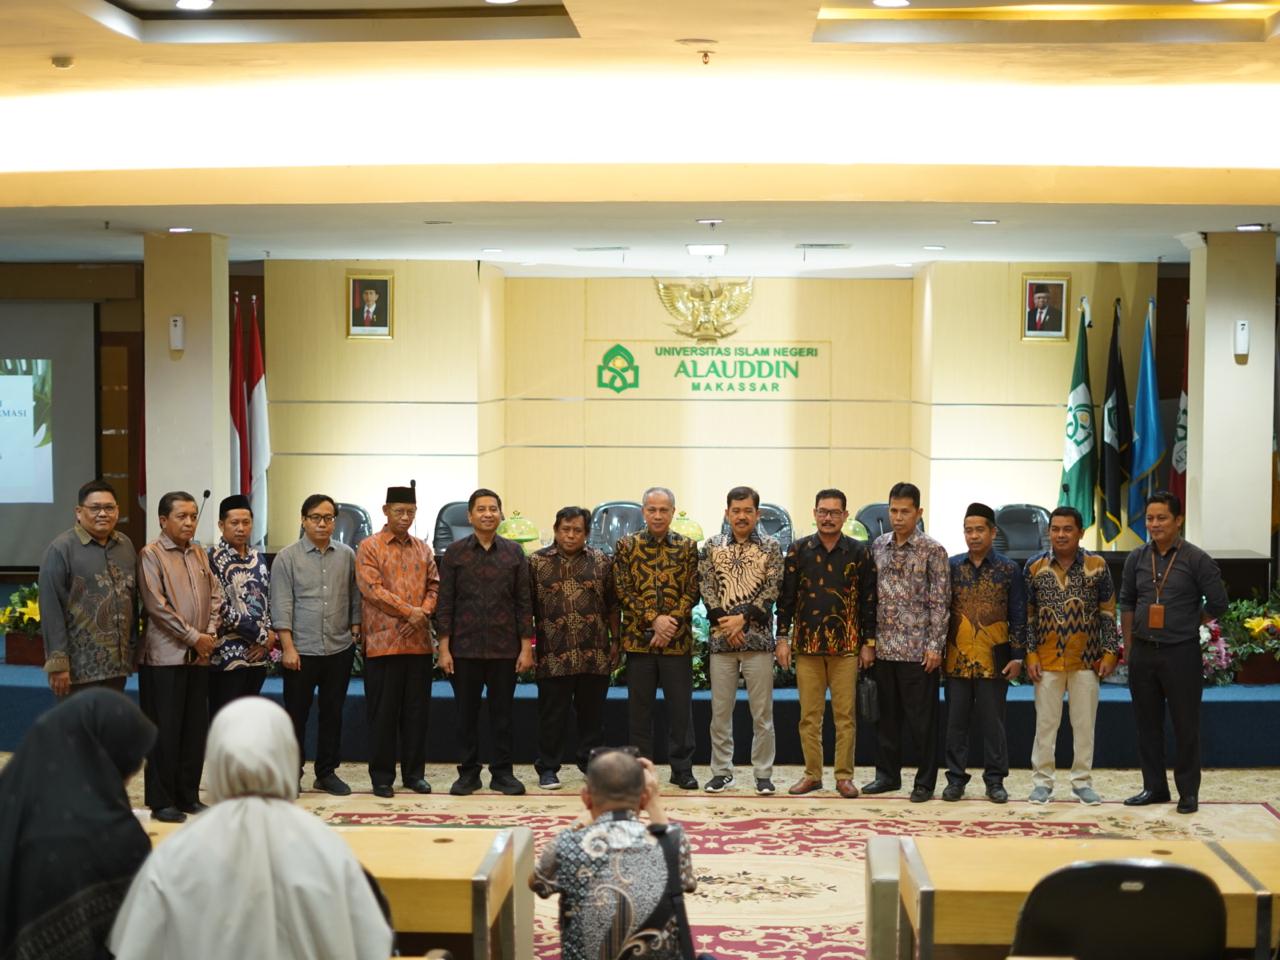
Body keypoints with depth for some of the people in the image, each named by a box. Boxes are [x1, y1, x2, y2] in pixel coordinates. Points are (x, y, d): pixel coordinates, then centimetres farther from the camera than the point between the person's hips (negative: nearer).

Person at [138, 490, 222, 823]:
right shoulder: (151, 554, -6)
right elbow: (157, 605, -13)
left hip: (199, 655, 6)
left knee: (195, 729, 8)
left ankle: (188, 795, 17)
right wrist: (193, 637, -13)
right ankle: (161, 801, 5)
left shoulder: (200, 555, 14)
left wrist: (210, 633, -3)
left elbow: (215, 595, 13)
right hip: (165, 655, -6)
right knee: (165, 729, -3)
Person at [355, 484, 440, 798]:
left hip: (419, 641, 4)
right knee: (383, 712, 1)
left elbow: (434, 585, 10)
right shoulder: (369, 547, -2)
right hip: (383, 641, -4)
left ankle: (414, 773, 16)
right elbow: (372, 589, -12)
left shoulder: (423, 549, 14)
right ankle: (382, 776, 8)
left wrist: (423, 613, -9)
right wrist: (408, 611, -13)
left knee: (417, 710, 8)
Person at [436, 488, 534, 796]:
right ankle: (468, 773, 14)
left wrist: (526, 647, -1)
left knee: (502, 713, 5)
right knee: (467, 713, 5)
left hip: (505, 649, 1)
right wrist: (444, 648, -4)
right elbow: (445, 603, 2)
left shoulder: (514, 552, 6)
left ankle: (502, 773, 14)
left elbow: (524, 602, 5)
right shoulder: (455, 552, 3)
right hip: (464, 648, 0)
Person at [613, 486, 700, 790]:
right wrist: (654, 620, -13)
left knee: (680, 706, 3)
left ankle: (682, 769, 12)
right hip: (638, 638, 0)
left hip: (677, 639, 0)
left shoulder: (688, 547, 5)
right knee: (639, 707, 5)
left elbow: (692, 592, 0)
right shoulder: (626, 546, 3)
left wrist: (671, 622, -14)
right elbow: (623, 591, -3)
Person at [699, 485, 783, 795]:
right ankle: (721, 771, 15)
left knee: (762, 712, 2)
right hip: (721, 639, 2)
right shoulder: (712, 546, 7)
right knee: (720, 711, 6)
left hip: (758, 639, -1)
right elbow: (707, 587, 1)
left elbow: (772, 590, -5)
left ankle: (763, 773, 9)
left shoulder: (770, 547, 3)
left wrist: (743, 618, -14)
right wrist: (723, 621, -11)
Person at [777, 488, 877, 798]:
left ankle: (844, 776, 9)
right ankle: (812, 775, 14)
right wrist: (782, 638, 0)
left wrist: (869, 642, 0)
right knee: (809, 715, 5)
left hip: (846, 645, -1)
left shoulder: (860, 552, 3)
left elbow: (869, 599, 4)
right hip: (807, 643, 1)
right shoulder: (799, 550, 4)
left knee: (845, 715, 2)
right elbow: (785, 596, 5)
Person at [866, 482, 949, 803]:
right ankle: (887, 774, 23)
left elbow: (940, 602, -7)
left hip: (918, 650, -5)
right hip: (883, 647, 5)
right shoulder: (878, 547, 9)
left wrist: (935, 646, -13)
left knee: (921, 718, 1)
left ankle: (925, 781, 9)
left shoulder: (932, 551, -5)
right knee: (886, 715, 12)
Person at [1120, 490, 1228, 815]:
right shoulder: (1136, 559, 5)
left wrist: (1187, 626, 4)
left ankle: (1188, 792, 11)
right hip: (1142, 653, 4)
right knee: (1147, 723, 10)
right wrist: (1129, 646, 9)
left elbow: (1217, 604, -3)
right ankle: (1154, 787, 20)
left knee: (1185, 725, 1)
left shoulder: (1196, 560, -7)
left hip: (1182, 653, -4)